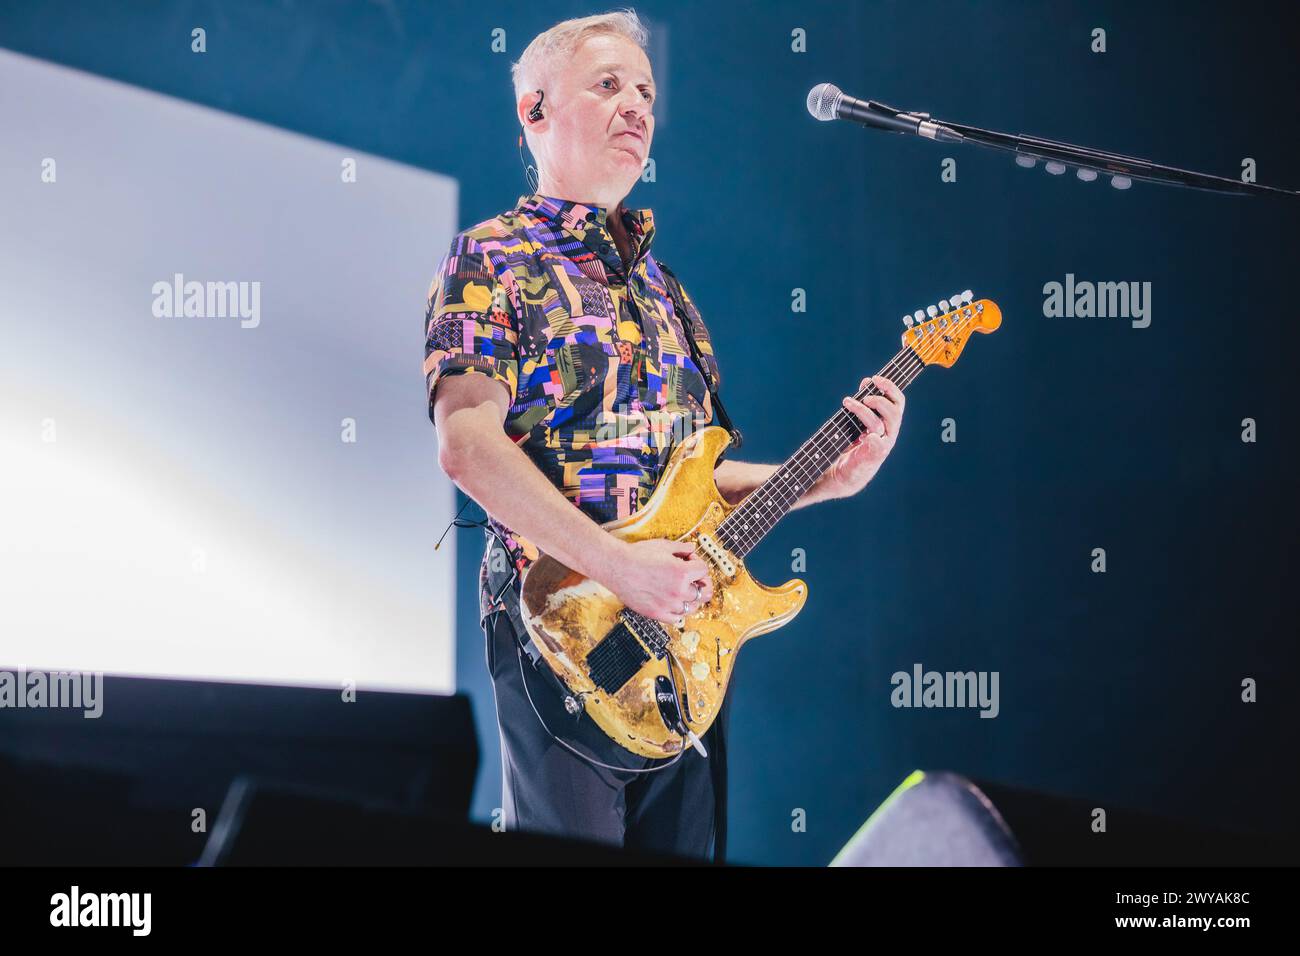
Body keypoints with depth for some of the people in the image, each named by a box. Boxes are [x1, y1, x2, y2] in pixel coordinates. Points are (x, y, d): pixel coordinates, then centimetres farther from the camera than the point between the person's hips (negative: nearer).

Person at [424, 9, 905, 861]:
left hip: (679, 625, 7)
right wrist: (620, 567, -23)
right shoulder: (492, 261, -3)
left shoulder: (656, 280, 19)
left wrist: (825, 479, 5)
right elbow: (468, 445, -17)